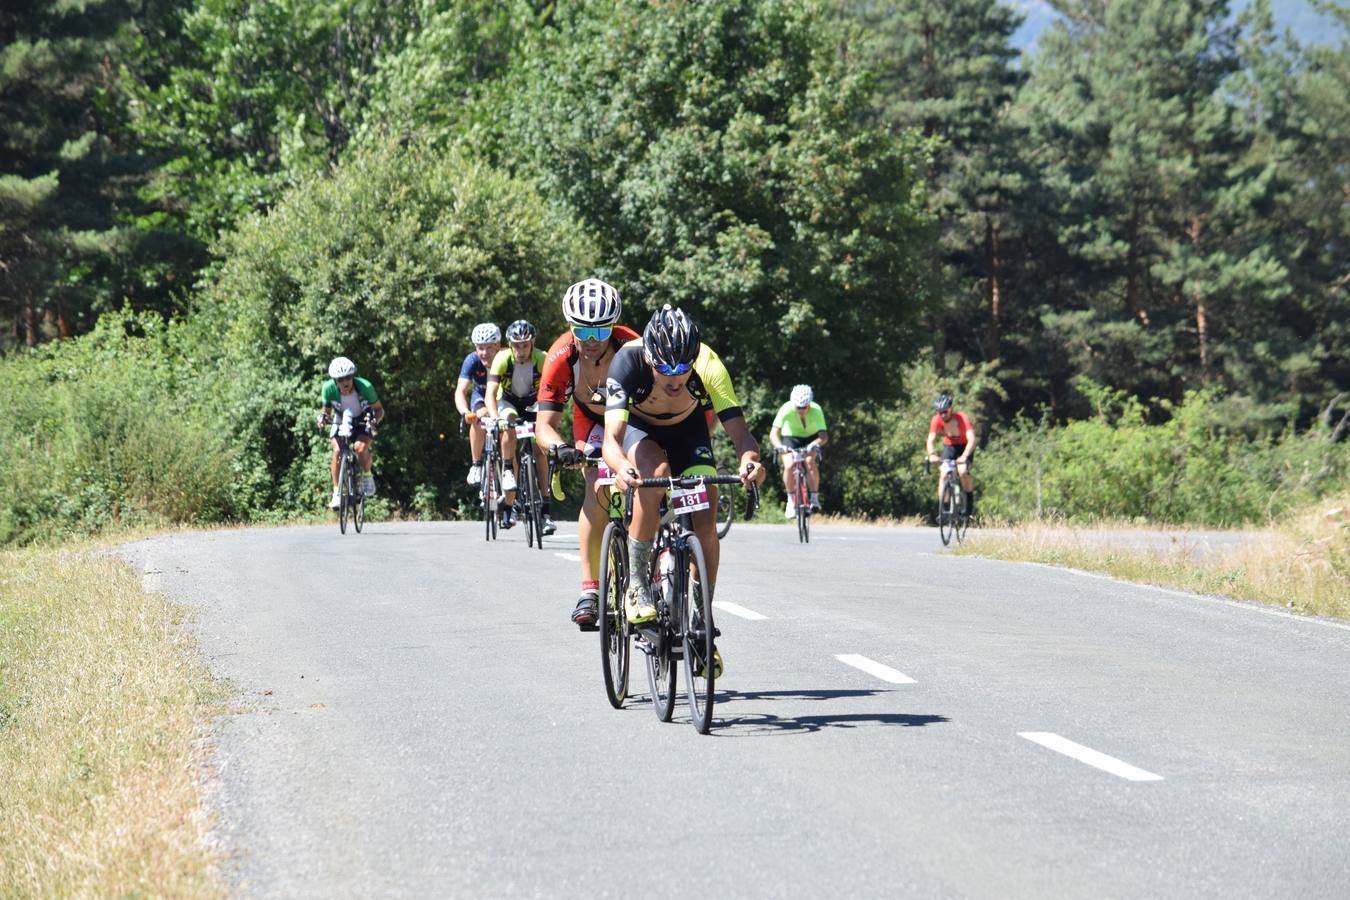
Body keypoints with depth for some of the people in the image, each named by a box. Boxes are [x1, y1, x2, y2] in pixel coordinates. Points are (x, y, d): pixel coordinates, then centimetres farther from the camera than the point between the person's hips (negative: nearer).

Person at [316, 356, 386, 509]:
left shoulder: (365, 387, -29)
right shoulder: (329, 388, -24)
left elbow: (379, 409, -17)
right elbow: (326, 409, -7)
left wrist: (375, 420, -38)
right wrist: (322, 416, -30)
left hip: (363, 421, -2)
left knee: (360, 448, -29)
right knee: (337, 451, -22)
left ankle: (367, 476, 1)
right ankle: (337, 492, -13)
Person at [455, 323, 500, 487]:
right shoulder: (472, 361, -29)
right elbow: (460, 391, -39)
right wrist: (465, 412, -58)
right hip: (481, 397, 0)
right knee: (479, 419, -31)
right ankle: (476, 465, -16)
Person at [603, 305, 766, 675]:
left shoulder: (708, 365, -33)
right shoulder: (628, 361, -37)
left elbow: (739, 431, -36)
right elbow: (611, 438, -45)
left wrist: (749, 460, -58)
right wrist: (621, 468, -67)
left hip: (688, 427, 2)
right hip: (638, 427, -2)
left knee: (705, 523, -14)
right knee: (655, 470, -35)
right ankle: (636, 586, -23)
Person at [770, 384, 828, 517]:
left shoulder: (816, 410, -30)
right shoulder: (786, 409, -31)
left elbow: (824, 435, -39)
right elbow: (774, 433, -37)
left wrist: (816, 444, -60)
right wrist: (779, 445, -57)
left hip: (811, 437, 0)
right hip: (790, 437, 0)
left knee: (810, 462, -27)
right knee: (789, 466, -24)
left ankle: (815, 499, -13)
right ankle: (791, 501, -5)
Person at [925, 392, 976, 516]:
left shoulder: (962, 418, -32)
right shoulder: (937, 420, -23)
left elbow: (971, 439, -40)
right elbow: (930, 440, -30)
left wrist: (964, 456, -56)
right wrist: (931, 454, -51)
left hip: (965, 446, -3)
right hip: (949, 446, 3)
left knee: (963, 471, -25)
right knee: (943, 474, -16)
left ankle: (970, 503, -4)